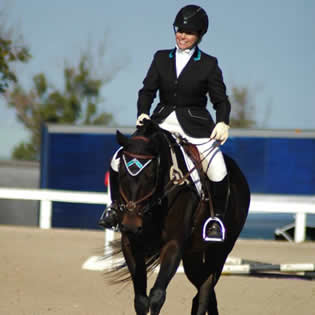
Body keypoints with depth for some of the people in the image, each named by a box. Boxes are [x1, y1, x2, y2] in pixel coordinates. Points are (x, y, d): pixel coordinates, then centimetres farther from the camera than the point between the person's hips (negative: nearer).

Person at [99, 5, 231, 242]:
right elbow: (148, 90, 5)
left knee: (218, 172, -22)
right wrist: (143, 112, -14)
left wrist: (223, 123, -19)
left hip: (195, 125, -3)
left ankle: (217, 218, -2)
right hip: (162, 122, 3)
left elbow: (220, 99, -1)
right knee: (119, 160, -8)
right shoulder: (161, 58, 9)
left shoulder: (208, 64, 1)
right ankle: (117, 203, 15)